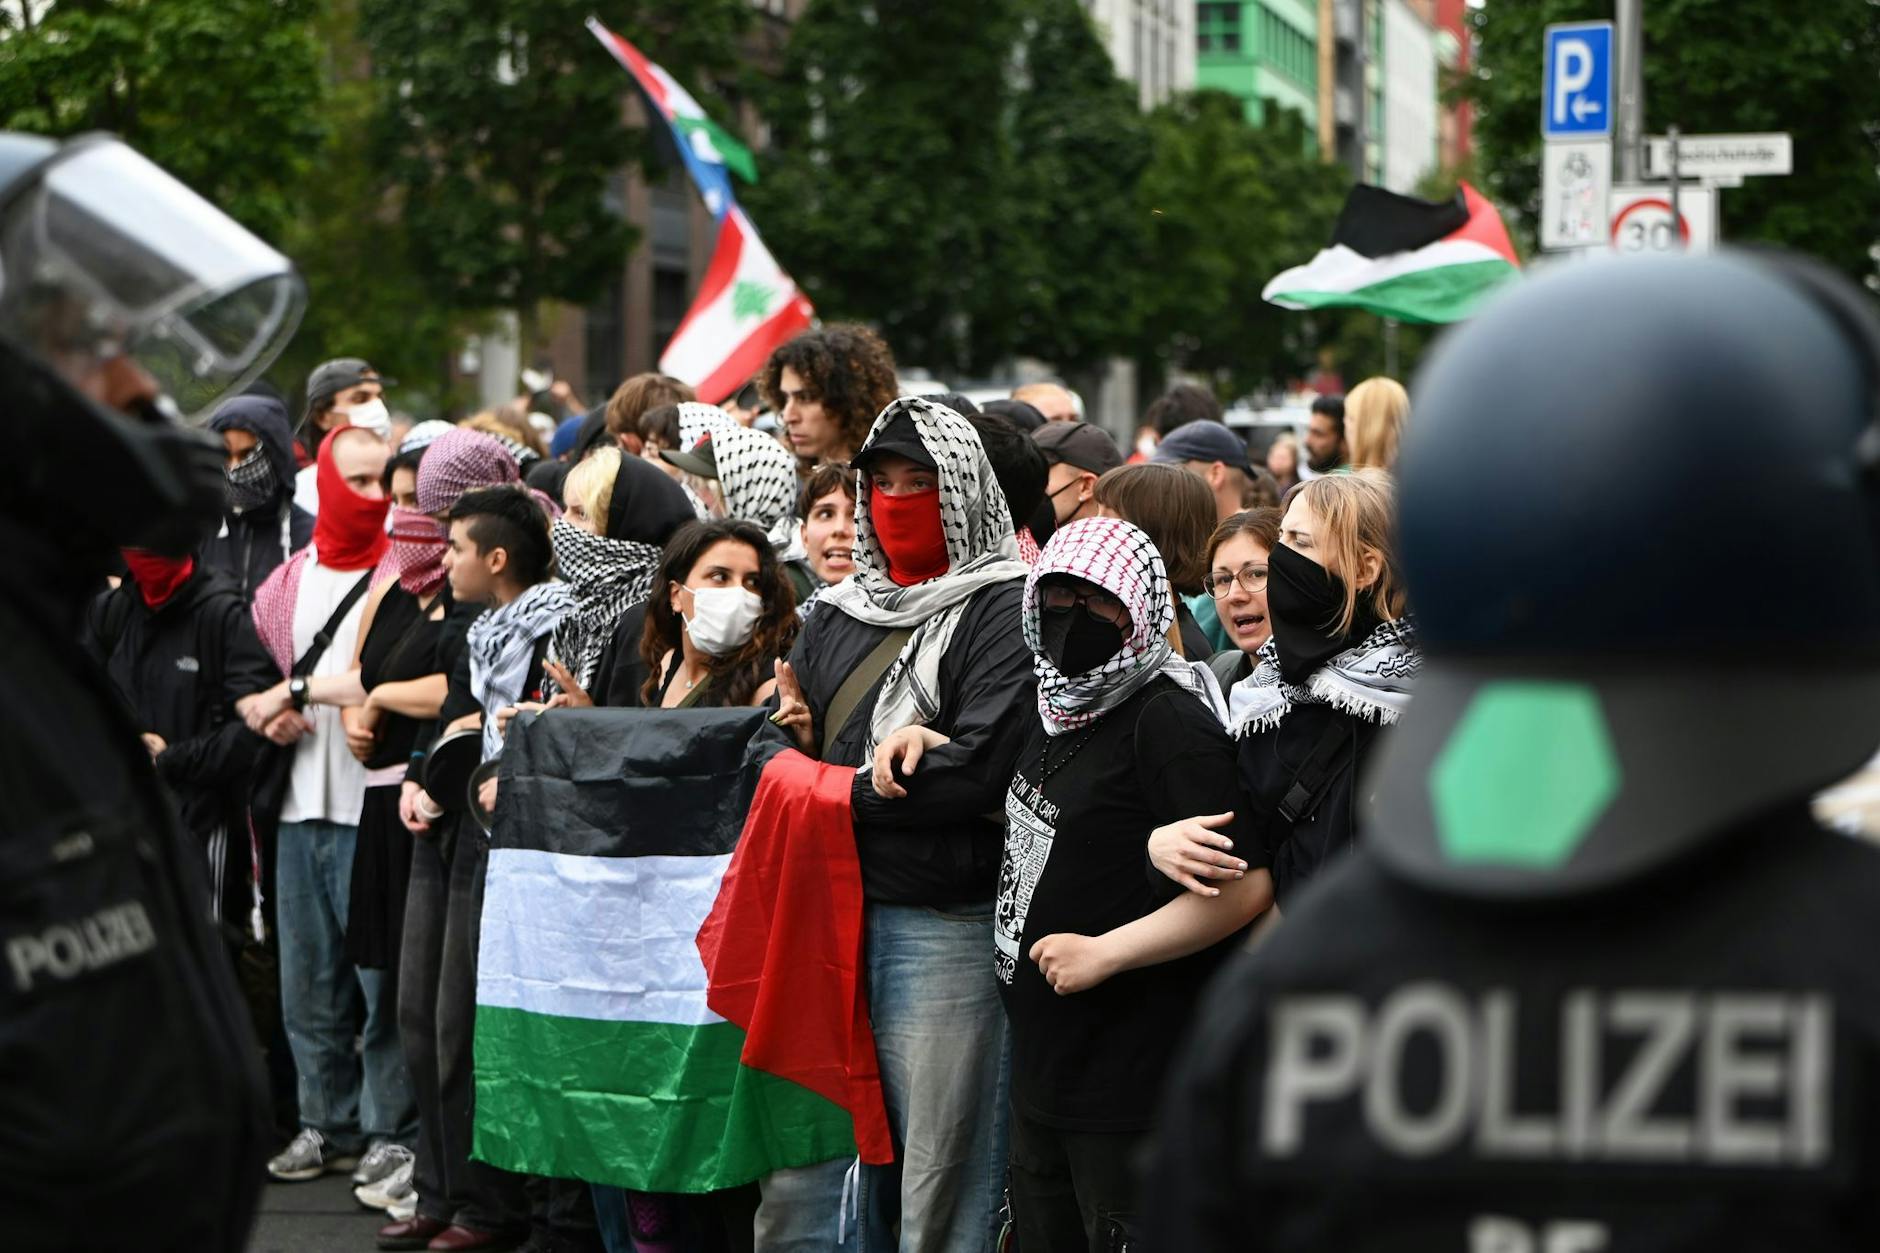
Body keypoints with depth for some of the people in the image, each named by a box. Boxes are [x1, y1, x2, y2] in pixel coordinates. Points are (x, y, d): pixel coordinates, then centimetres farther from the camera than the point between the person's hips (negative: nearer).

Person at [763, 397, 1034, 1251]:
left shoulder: (1003, 612, -5)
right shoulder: (840, 612, 16)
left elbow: (976, 770, -17)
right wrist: (790, 737, -4)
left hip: (943, 924, -6)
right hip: (831, 913, 6)